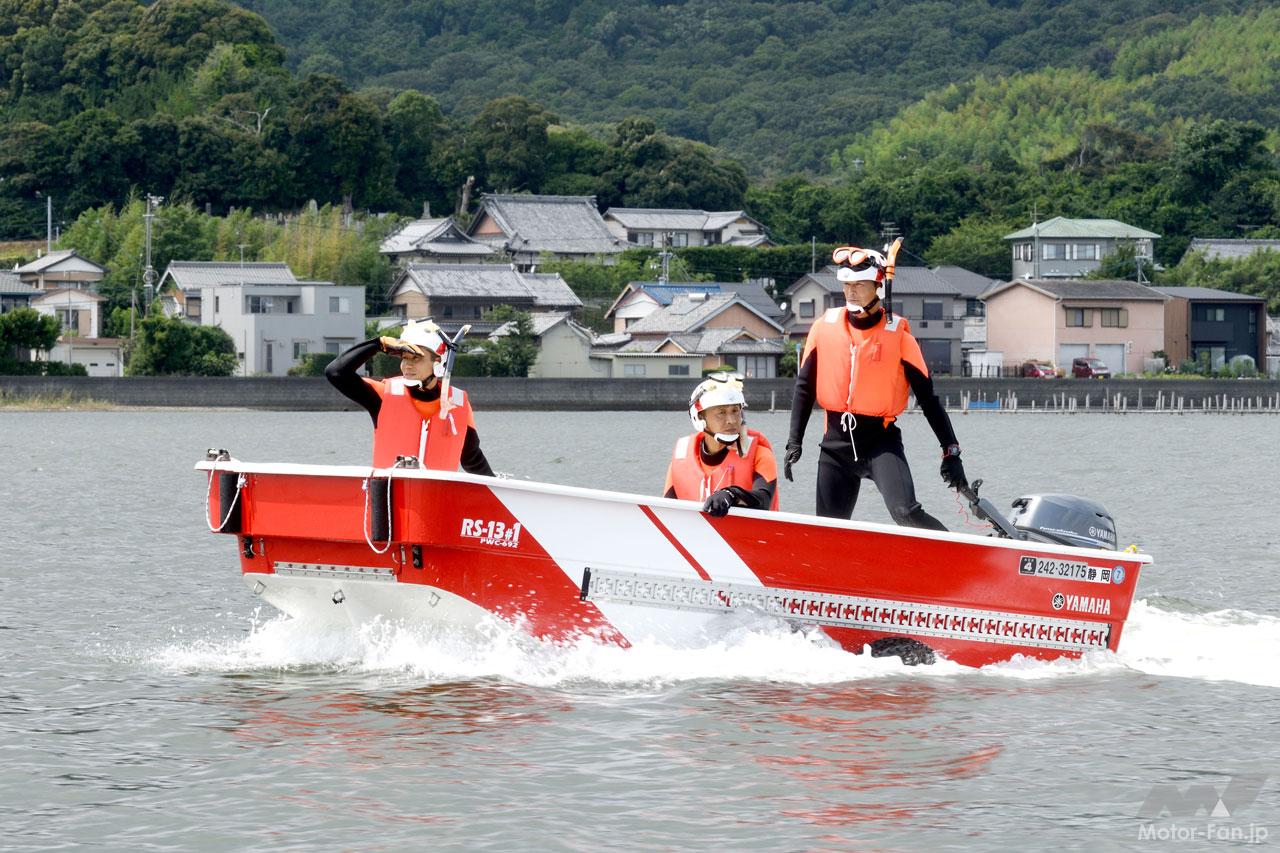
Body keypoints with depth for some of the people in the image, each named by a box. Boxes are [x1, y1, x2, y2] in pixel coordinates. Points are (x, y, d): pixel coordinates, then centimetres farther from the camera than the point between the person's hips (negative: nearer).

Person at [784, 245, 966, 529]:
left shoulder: (898, 335, -5)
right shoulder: (825, 327, 2)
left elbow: (927, 396, -2)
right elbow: (804, 387, 11)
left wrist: (951, 452, -6)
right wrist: (794, 441, 7)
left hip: (881, 441, -4)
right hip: (836, 442, 4)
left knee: (906, 513, -25)